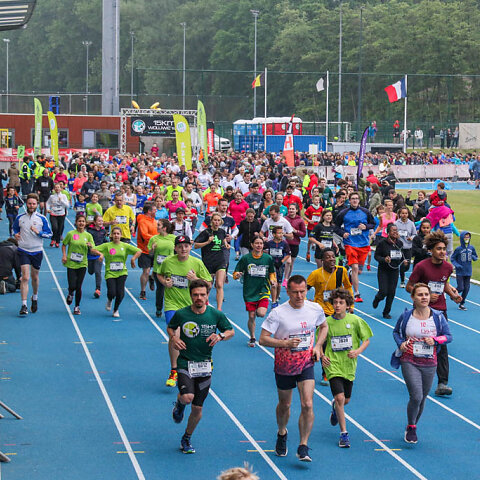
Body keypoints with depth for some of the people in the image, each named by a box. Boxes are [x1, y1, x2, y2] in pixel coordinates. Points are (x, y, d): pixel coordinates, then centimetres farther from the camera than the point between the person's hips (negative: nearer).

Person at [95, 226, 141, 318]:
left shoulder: (125, 246, 4)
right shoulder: (107, 246, 0)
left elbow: (139, 251, 5)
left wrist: (133, 259, -8)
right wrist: (100, 254, -19)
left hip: (122, 273, 1)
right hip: (110, 273, -1)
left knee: (120, 293, -11)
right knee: (112, 293, -15)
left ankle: (116, 310, 18)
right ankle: (109, 300, 25)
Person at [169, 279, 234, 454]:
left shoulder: (216, 315, -3)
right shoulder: (181, 314, -6)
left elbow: (231, 331, 11)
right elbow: (170, 327, 14)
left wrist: (220, 336, -11)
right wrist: (173, 338, -7)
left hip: (204, 366, 2)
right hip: (185, 363, -2)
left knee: (197, 408, 6)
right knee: (187, 397, -26)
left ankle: (187, 439, 29)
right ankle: (179, 403, 14)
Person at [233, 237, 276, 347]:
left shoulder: (268, 258, 1)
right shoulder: (245, 258, -3)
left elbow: (272, 273, 17)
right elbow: (236, 273, 3)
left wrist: (273, 280, -1)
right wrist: (237, 275, -20)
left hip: (263, 290, 0)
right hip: (249, 292, 0)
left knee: (261, 314, -18)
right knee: (251, 316, 3)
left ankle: (259, 310, 19)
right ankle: (252, 338, 23)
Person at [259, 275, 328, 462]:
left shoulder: (315, 309, -5)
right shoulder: (278, 313, -16)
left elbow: (324, 327, 16)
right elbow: (263, 339, -15)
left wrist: (317, 346, 0)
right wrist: (285, 343, -28)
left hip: (306, 365, 1)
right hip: (284, 367, -1)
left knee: (307, 405, -13)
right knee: (284, 405, 16)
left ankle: (303, 447, -6)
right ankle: (282, 433, 46)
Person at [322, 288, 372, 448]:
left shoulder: (355, 320, -5)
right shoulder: (327, 322, -4)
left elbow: (366, 340, 3)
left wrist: (358, 351, -15)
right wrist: (322, 356, -10)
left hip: (349, 365, 2)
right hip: (333, 365, -2)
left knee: (346, 400, 15)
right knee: (340, 398, -15)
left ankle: (335, 407, 53)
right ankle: (344, 433, -5)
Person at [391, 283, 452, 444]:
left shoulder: (438, 317, -3)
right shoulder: (406, 316, -4)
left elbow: (448, 336, 5)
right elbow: (396, 332, 12)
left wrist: (435, 340, -14)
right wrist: (400, 343, -8)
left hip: (429, 363, 2)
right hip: (409, 362, -2)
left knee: (422, 398, 12)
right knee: (416, 397, -15)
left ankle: (413, 427, 36)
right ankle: (410, 428, 9)